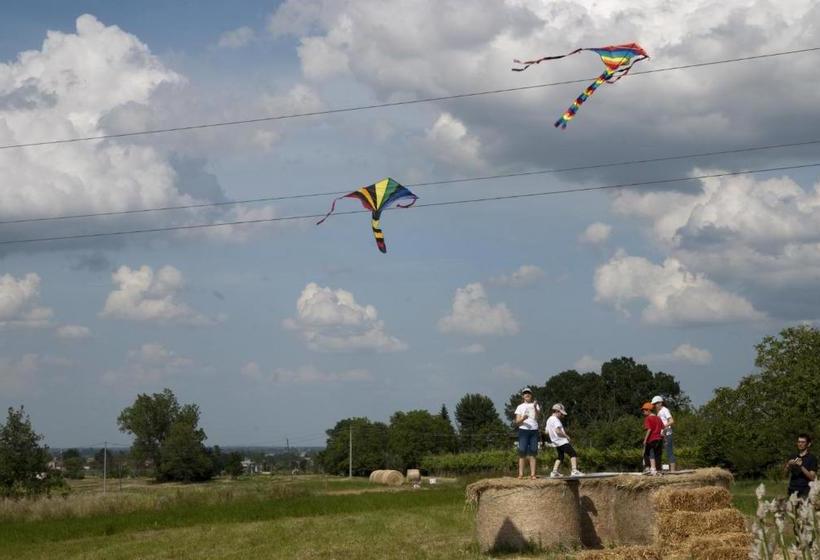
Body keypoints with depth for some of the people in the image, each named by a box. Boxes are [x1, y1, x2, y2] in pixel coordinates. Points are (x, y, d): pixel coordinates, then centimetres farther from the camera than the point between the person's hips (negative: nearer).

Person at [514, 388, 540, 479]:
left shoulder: (535, 405, 14)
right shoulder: (520, 407, 11)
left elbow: (537, 417, -4)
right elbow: (517, 422, 3)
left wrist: (535, 408, -21)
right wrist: (522, 419, -19)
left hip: (534, 430, 2)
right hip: (523, 430, -1)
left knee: (533, 453, -1)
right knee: (522, 452, -8)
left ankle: (532, 474, -4)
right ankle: (521, 474, -11)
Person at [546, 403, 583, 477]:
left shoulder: (549, 420, 16)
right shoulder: (556, 420, -13)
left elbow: (547, 432, 23)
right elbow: (558, 431, -25)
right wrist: (566, 436, -13)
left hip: (556, 443, 10)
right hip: (562, 442, -10)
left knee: (560, 457, 21)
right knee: (573, 454, -13)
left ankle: (554, 472, 17)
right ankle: (574, 470, -25)